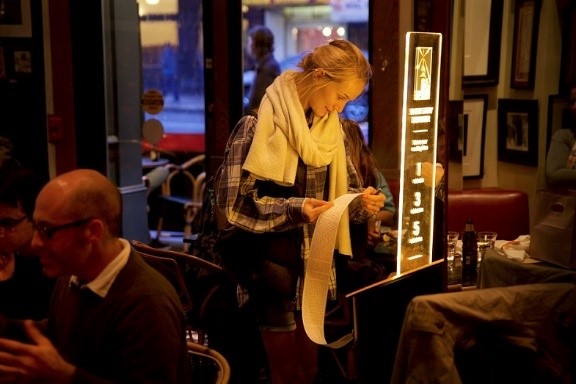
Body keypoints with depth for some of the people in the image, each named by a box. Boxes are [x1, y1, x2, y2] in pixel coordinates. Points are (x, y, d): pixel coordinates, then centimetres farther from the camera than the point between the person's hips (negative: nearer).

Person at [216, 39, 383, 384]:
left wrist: (361, 201, -10)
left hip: (313, 267, 7)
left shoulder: (331, 129, 6)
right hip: (272, 268, -6)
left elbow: (340, 190, 13)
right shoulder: (258, 126, -15)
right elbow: (234, 201, -17)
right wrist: (292, 210, -28)